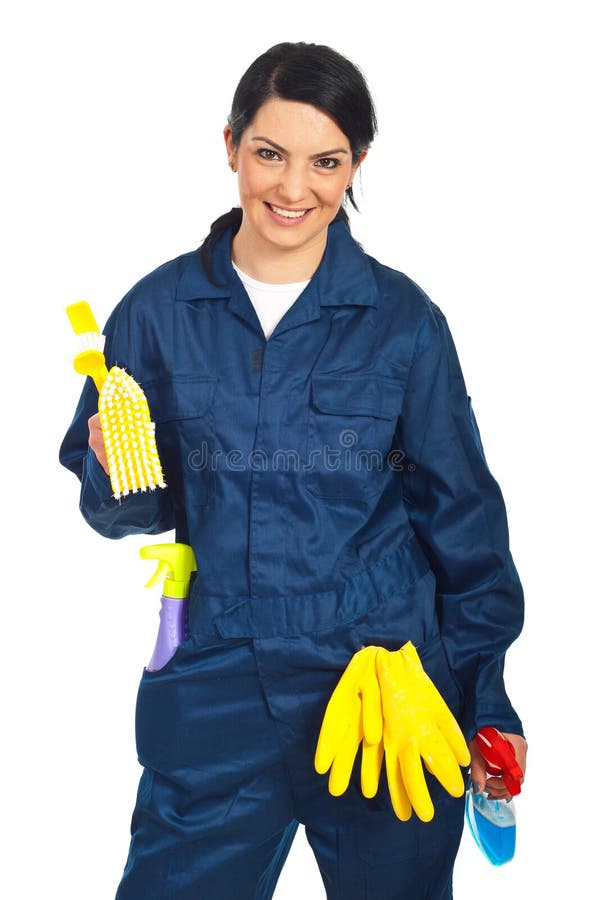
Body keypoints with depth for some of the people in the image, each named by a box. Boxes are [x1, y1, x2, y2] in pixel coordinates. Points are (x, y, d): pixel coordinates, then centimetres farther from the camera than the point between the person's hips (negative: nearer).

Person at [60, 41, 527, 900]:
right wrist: (115, 470, -17)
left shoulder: (403, 319, -4)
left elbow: (460, 514, 2)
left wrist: (488, 699, 2)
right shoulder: (160, 309, -1)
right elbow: (125, 510, 6)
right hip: (216, 686, 1)